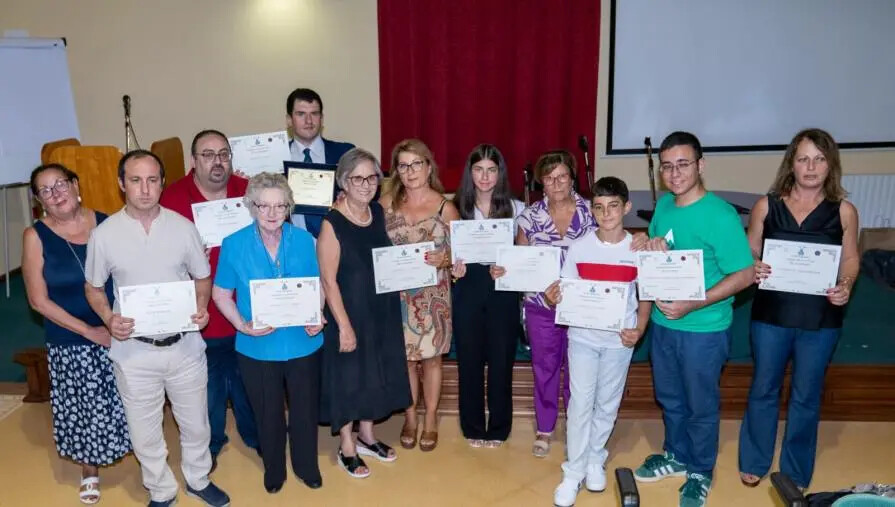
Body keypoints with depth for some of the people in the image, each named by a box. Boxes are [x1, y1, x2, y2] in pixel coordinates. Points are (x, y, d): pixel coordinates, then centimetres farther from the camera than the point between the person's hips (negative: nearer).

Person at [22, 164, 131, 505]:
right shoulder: (36, 236, -8)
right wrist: (89, 331, -13)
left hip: (119, 333, 1)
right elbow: (39, 301, -8)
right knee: (83, 408, 12)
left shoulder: (107, 223, -4)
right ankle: (90, 471, 37)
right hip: (70, 342, -1)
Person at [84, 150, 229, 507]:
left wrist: (201, 306, -15)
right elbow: (93, 287, 5)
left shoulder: (183, 227, -5)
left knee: (195, 423, 18)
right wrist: (109, 318, -15)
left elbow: (202, 277, 5)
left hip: (184, 344, 1)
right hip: (134, 350, -1)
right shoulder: (104, 234, -7)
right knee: (144, 431, 15)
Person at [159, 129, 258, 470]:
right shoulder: (173, 197, -9)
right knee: (206, 385, 16)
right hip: (199, 312, -2)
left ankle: (255, 435, 42)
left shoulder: (249, 191, -2)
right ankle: (209, 445, 39)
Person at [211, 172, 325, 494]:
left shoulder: (303, 240, -7)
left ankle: (307, 466, 44)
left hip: (302, 343, 1)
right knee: (267, 413, 19)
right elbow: (221, 293, -4)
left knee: (305, 409, 18)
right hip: (257, 347, -1)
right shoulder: (234, 244, -11)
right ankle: (274, 469, 45)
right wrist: (242, 325, -19)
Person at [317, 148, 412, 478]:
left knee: (376, 373, 18)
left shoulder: (379, 212, 1)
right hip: (350, 312, -6)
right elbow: (329, 281, -18)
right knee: (348, 376, 7)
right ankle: (347, 448, 26)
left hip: (382, 309, 7)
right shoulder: (332, 224, -18)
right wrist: (344, 325, -19)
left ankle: (367, 436, 38)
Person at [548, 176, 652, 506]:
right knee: (580, 403, 2)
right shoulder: (578, 248, -5)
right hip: (583, 337, -1)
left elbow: (646, 295, 3)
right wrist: (552, 297, -24)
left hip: (619, 339, 1)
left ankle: (595, 460, 34)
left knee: (608, 404, 14)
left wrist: (639, 330, -12)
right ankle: (573, 472, 14)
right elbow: (565, 294, -1)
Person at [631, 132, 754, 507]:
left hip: (704, 328, -6)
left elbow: (744, 274, -19)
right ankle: (677, 456, 44)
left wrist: (691, 306, -26)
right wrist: (653, 250, -11)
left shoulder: (720, 215, -21)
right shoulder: (663, 205, 0)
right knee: (669, 398, 21)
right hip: (663, 322, 6)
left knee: (701, 405, 13)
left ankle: (701, 472, 34)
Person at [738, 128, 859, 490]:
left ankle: (796, 471, 34)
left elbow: (851, 260, 4)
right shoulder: (767, 205, -4)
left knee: (806, 395, 14)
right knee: (763, 389, 14)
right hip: (771, 314, 0)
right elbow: (749, 254, 2)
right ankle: (754, 462, 34)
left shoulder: (843, 211, -3)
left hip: (821, 319, 0)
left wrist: (846, 286, -16)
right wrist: (753, 270, -20)